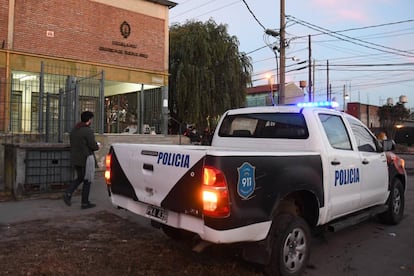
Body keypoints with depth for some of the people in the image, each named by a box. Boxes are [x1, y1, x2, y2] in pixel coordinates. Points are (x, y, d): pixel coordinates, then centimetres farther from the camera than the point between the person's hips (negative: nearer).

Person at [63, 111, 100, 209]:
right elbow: (93, 145, -20)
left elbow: (73, 144, 13)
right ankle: (85, 203, 12)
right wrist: (97, 146, 4)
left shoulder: (74, 130, 8)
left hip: (75, 159, 7)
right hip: (86, 159, -7)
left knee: (80, 178, 22)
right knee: (87, 181, 5)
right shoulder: (88, 130, -17)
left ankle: (68, 193, 3)